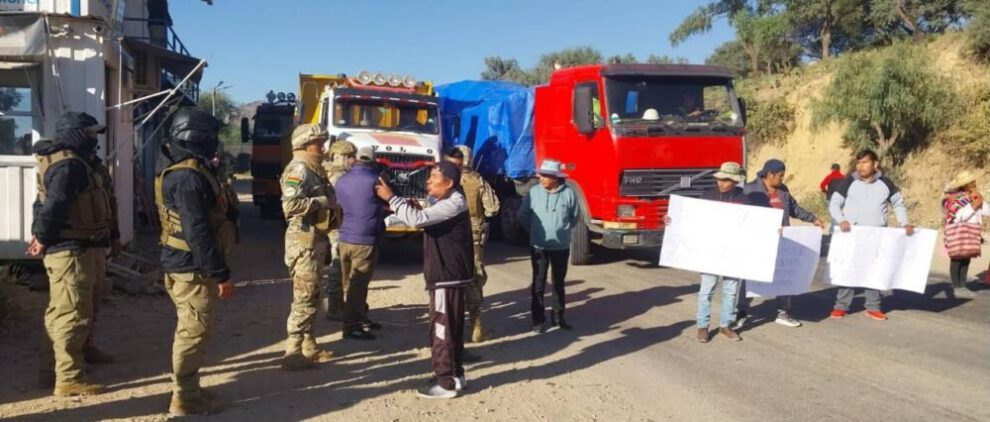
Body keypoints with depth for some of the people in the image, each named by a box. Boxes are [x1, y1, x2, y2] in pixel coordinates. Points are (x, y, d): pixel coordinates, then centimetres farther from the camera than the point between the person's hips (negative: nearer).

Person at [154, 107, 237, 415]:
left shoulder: (181, 173, 14)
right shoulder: (189, 178, -21)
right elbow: (198, 233, -26)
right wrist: (221, 274, -22)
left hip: (185, 264, 11)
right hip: (193, 268, -11)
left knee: (190, 330, 18)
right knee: (195, 332, -2)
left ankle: (187, 389, 29)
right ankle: (185, 399, 7)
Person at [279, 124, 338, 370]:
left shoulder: (314, 170, 16)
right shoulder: (299, 170, -15)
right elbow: (290, 204, -28)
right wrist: (323, 202, -21)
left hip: (316, 238, 10)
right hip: (304, 240, -10)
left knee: (311, 296, 15)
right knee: (304, 298, -8)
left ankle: (308, 346, 25)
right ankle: (293, 353, -3)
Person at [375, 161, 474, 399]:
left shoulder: (453, 204, -18)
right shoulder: (446, 202, 16)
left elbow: (417, 220, -28)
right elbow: (428, 222, 22)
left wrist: (391, 198, -21)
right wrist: (418, 209, 4)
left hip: (448, 276, -11)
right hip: (449, 274, 11)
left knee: (441, 329, -5)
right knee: (451, 327, 16)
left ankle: (446, 383, 2)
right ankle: (456, 374, 26)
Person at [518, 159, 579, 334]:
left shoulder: (568, 193, -8)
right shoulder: (534, 192, -8)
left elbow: (574, 218, 7)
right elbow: (523, 215, 5)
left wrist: (563, 230, 8)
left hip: (561, 247, 1)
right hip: (539, 247, 0)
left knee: (559, 283, 13)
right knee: (538, 283, 3)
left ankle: (558, 316, 26)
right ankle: (538, 319, 13)